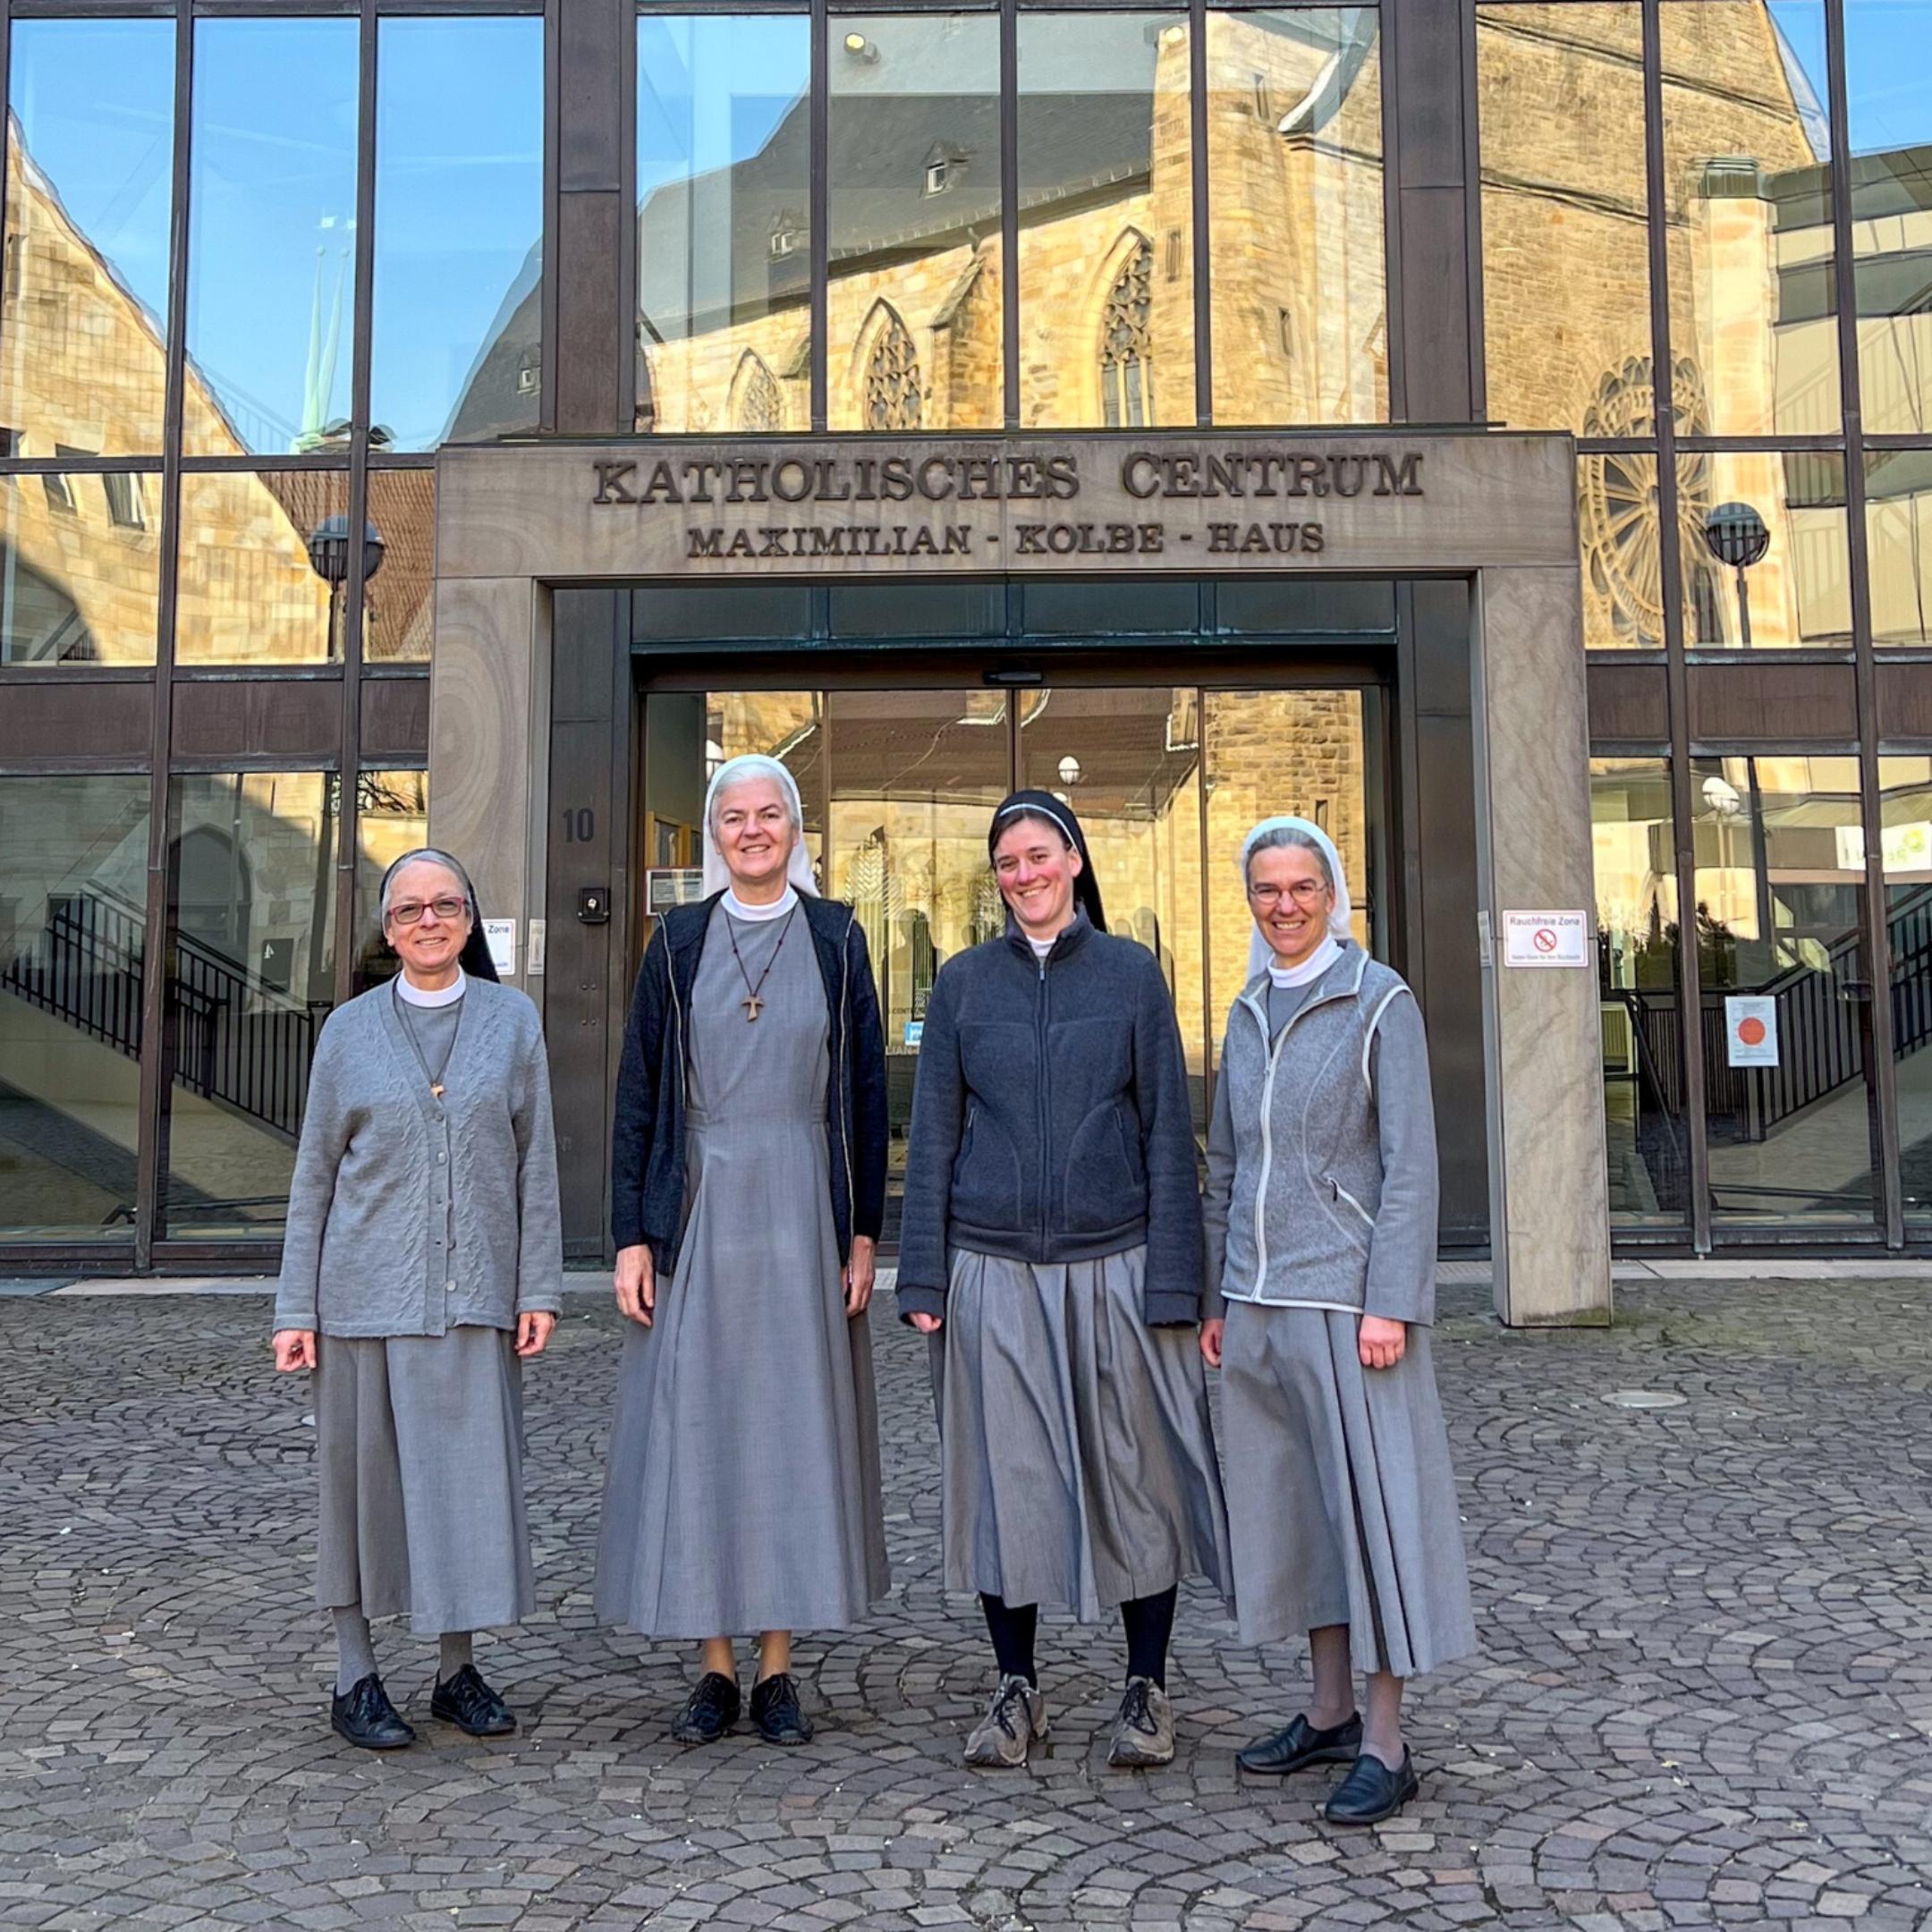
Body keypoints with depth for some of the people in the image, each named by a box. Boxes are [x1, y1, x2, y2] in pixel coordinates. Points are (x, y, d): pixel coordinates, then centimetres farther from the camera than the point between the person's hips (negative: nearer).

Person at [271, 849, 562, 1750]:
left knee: (474, 1470, 4)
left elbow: (535, 1162, 5)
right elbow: (314, 1174, 6)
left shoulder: (513, 1020, 5)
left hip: (473, 1294, 1)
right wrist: (295, 1309, 2)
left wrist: (539, 1288, 0)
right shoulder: (350, 1030, 4)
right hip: (365, 1291, 0)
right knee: (362, 1470, 6)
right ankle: (355, 1675, 19)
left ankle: (457, 1671, 19)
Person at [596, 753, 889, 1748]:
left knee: (795, 1424, 4)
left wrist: (863, 1232, -2)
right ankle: (716, 1666, 15)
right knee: (695, 1429, 3)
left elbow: (866, 1089, 4)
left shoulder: (836, 938, 4)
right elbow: (638, 1094, 4)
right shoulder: (677, 942, 5)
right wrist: (632, 1236, -2)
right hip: (699, 1217, 1)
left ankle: (778, 1666, 15)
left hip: (803, 1216, 0)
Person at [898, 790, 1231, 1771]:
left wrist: (1172, 1281, -5)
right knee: (1003, 1477, 7)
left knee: (1133, 1471, 5)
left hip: (1112, 1266, -1)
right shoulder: (963, 981, 7)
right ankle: (1015, 1688, 22)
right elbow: (933, 1135, 7)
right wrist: (924, 1278, 1)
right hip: (993, 1272, 1)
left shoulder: (1131, 973, 3)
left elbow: (1167, 1130, 1)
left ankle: (1145, 1689, 21)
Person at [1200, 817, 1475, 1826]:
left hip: (1344, 1292, -6)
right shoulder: (1247, 1013, 12)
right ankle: (1330, 1711, 25)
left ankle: (1385, 1744, 9)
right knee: (1292, 1502, 12)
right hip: (1258, 1299, 6)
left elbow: (1410, 1163, -9)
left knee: (1371, 1500, -1)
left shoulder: (1379, 1000, -5)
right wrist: (1215, 1298, 14)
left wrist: (1389, 1300, -15)